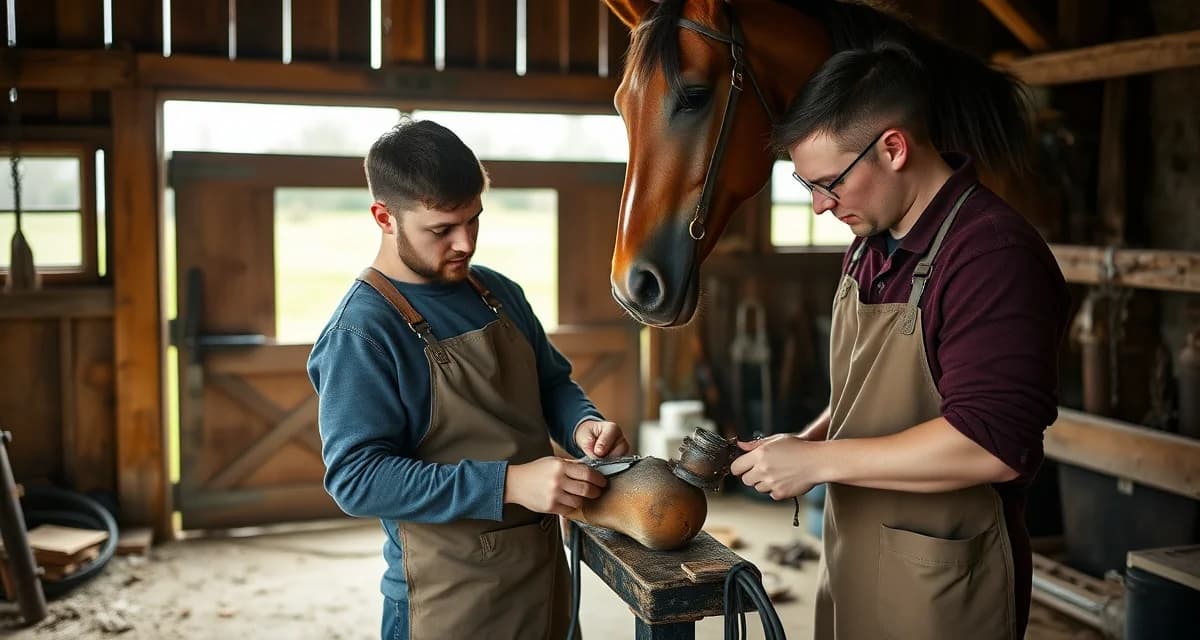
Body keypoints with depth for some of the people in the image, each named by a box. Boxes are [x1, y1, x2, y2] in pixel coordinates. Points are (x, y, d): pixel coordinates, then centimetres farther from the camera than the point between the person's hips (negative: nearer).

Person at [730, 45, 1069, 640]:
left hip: (938, 589, -8)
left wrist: (818, 459, -23)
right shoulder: (869, 247, 8)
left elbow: (991, 446, -29)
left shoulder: (994, 255, -22)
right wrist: (807, 440, 0)